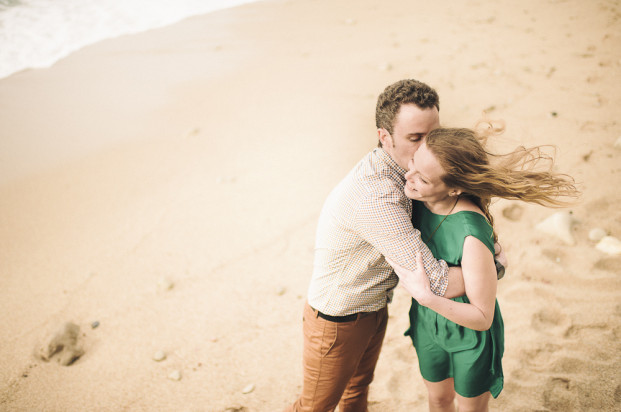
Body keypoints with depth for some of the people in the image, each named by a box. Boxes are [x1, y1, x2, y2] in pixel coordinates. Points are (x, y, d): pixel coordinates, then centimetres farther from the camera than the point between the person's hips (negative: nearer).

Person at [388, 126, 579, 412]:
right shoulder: (419, 198, -22)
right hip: (427, 322, 5)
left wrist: (425, 296, -40)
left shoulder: (473, 235, -40)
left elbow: (482, 319, -29)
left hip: (471, 335, -5)